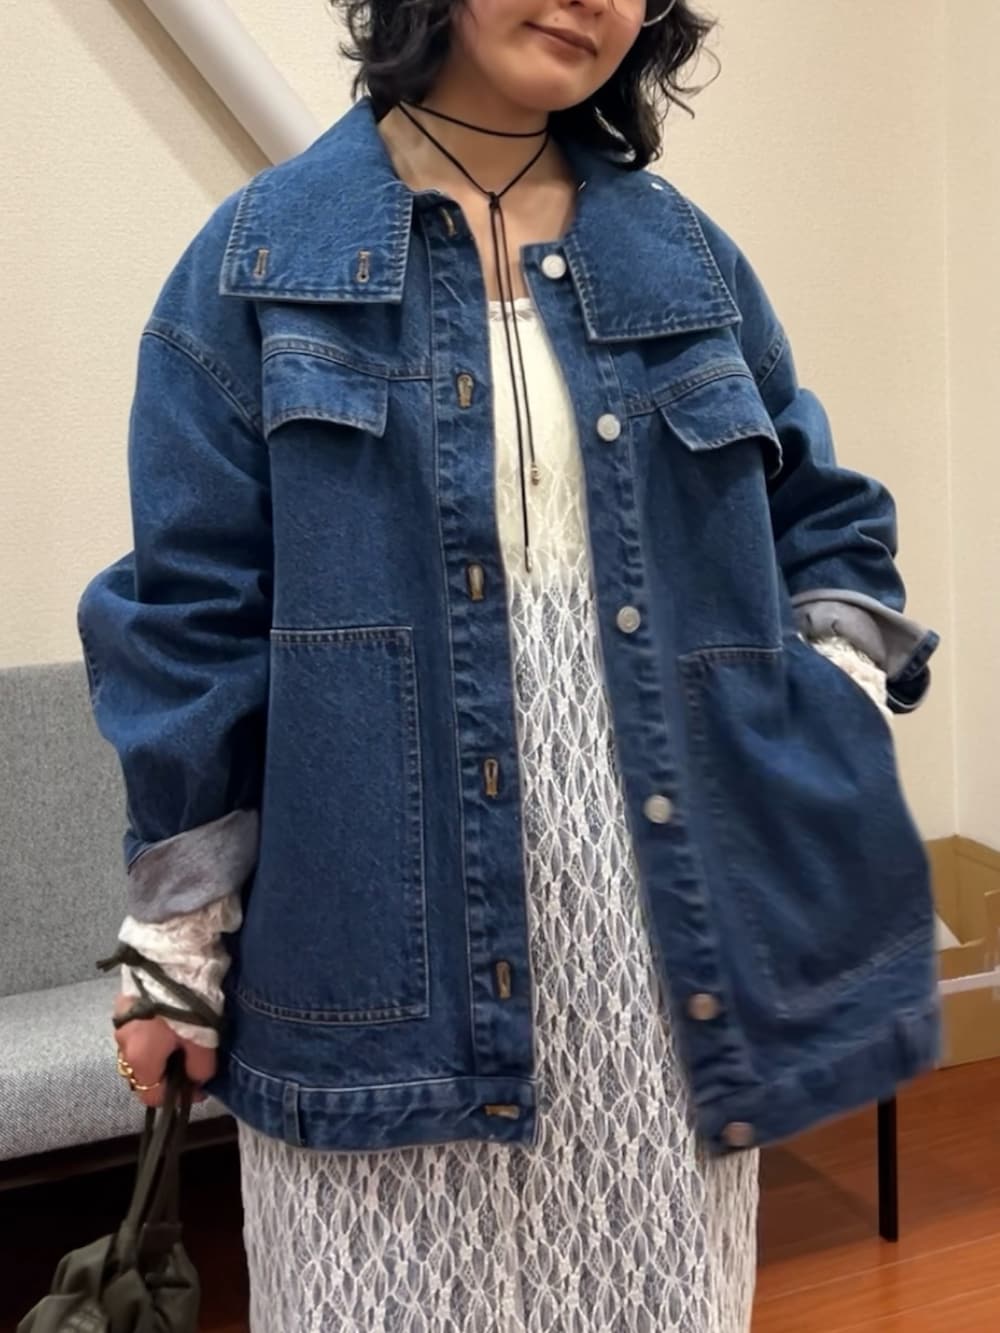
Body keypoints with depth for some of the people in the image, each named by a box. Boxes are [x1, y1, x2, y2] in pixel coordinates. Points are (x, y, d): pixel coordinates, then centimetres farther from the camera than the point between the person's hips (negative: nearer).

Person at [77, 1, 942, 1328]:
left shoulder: (690, 257, 11)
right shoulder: (265, 258, 2)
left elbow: (828, 522, 20)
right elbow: (192, 616, 0)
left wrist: (833, 700, 1)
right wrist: (173, 943, 1)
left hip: (672, 922, 3)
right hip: (390, 937, -2)